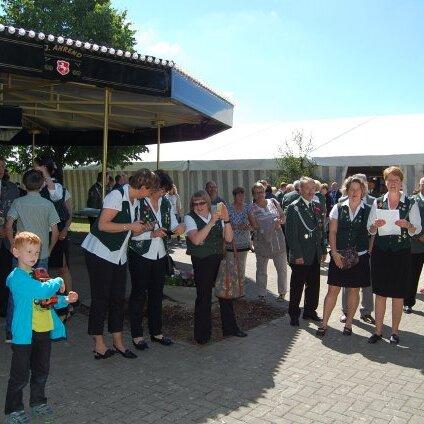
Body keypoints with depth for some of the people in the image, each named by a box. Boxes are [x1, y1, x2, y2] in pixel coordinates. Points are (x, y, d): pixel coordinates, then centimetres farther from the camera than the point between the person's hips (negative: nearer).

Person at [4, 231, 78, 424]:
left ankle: (38, 401, 37)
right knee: (20, 375, 4)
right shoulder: (17, 277, -17)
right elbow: (42, 291, -30)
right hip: (25, 333, -8)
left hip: (44, 331, 8)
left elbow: (50, 300, 19)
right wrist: (58, 281, -14)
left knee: (41, 371, 20)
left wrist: (65, 300, 2)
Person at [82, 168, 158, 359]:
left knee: (118, 298, 11)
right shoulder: (117, 196, -18)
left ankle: (118, 341, 21)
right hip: (99, 253, -8)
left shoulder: (135, 201, 10)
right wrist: (130, 226, -21)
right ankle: (99, 344, 12)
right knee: (101, 298, 0)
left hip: (119, 255, 9)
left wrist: (140, 227, 0)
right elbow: (102, 225, -25)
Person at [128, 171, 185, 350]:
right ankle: (137, 334, 17)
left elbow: (173, 224, 8)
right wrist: (152, 234, -28)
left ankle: (156, 332, 27)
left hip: (160, 255, 6)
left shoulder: (166, 203, 4)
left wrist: (178, 228, -15)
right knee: (139, 294, 5)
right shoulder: (138, 203, -15)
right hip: (140, 255, -6)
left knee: (157, 294, 14)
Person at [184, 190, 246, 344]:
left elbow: (228, 238, -2)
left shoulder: (217, 216, 5)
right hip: (201, 263, -4)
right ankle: (202, 334, 15)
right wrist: (211, 222, -26)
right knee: (204, 298, 1)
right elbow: (196, 239, -22)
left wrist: (226, 219, -15)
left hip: (219, 260, 5)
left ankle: (230, 327, 29)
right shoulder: (190, 218, -6)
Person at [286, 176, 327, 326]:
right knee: (297, 286, 4)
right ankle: (294, 314, 17)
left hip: (315, 255, 6)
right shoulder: (294, 208, -9)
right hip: (301, 255, -6)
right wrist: (297, 254, -16)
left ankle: (310, 311, 30)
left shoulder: (316, 206, 11)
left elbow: (321, 230, 16)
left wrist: (323, 250, 12)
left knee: (314, 285, 14)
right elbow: (291, 233, -13)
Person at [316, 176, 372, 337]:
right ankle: (324, 323, 9)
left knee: (354, 290, 9)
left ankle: (348, 323, 23)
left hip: (360, 256, 0)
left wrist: (368, 252, -8)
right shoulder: (338, 208, 3)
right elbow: (332, 232, 1)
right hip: (339, 256, 0)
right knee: (333, 289, 1)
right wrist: (335, 253, -7)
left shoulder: (368, 210, 2)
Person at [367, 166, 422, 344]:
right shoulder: (378, 203, 6)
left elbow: (417, 230, 2)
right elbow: (370, 230, 9)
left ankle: (395, 331, 20)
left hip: (401, 253, -2)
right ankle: (378, 330, 17)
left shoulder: (411, 204, 0)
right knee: (380, 293, 6)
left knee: (398, 294, 6)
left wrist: (407, 225, -19)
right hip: (380, 251, 2)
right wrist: (375, 225, -13)